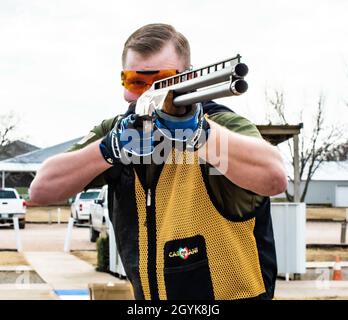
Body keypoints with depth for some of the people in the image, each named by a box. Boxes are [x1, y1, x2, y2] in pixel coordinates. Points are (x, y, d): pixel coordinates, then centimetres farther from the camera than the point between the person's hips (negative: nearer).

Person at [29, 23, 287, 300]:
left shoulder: (223, 124, -12)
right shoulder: (117, 131, 1)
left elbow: (274, 178, -30)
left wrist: (196, 130, -38)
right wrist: (110, 149, -19)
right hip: (149, 294, 4)